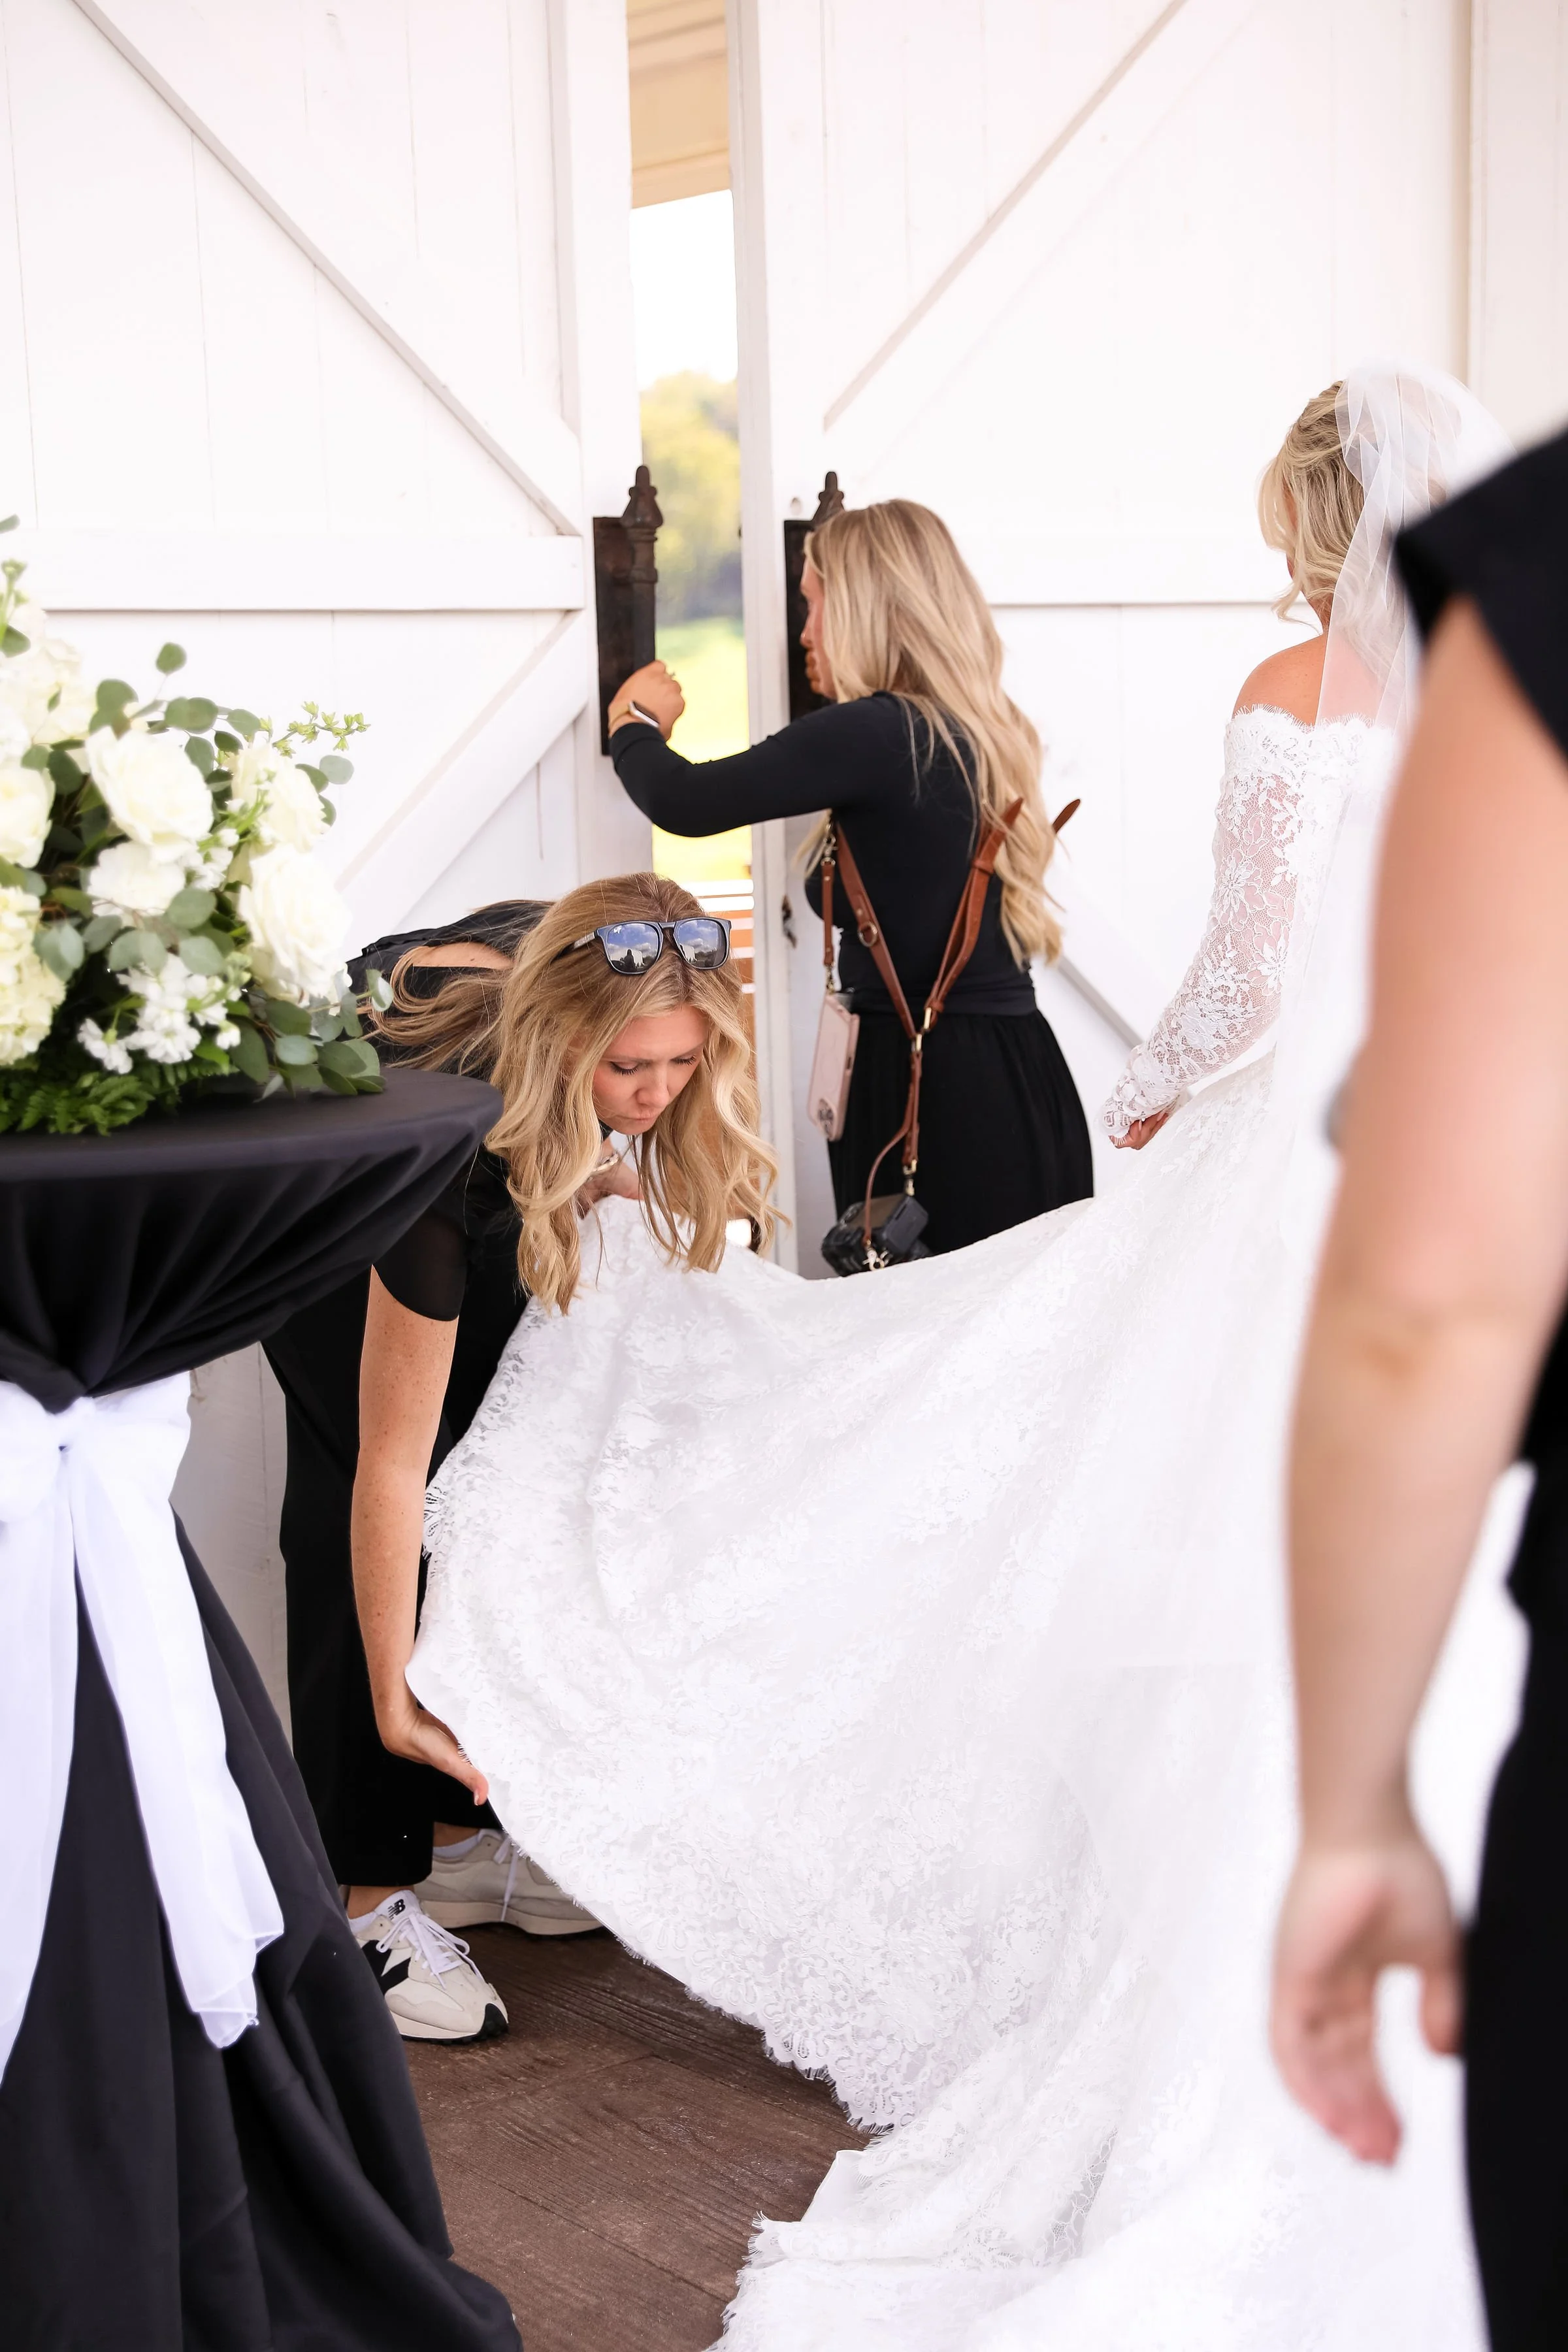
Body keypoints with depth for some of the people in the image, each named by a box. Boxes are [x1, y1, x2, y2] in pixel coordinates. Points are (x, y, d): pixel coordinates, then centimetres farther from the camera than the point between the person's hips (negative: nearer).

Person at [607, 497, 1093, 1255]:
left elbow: (682, 803, -12)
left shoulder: (881, 732, -14)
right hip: (1014, 1079, 8)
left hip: (932, 1093, -8)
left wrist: (634, 725, 11)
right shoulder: (981, 732, 11)